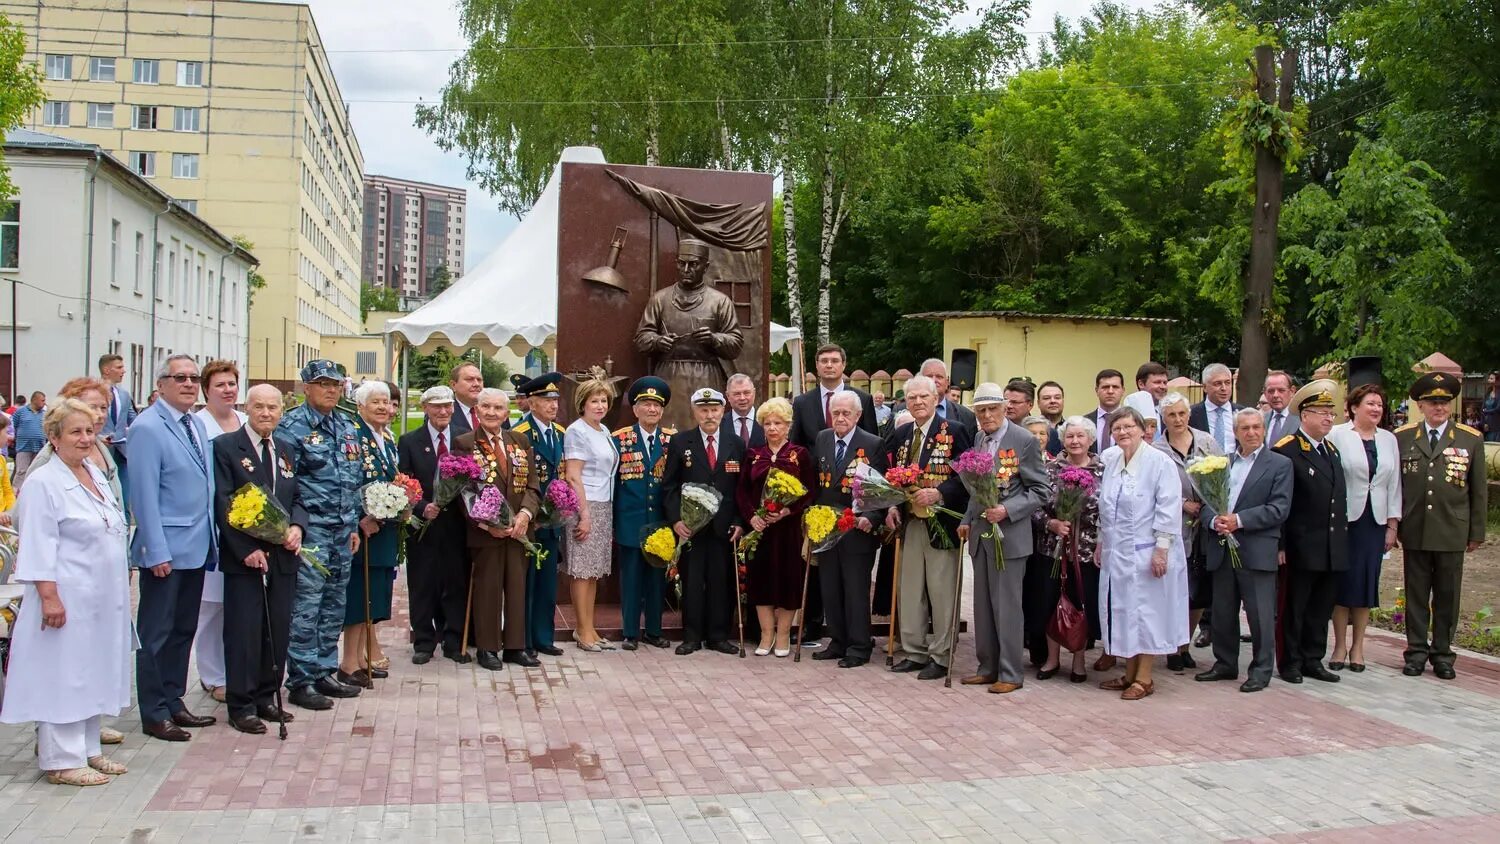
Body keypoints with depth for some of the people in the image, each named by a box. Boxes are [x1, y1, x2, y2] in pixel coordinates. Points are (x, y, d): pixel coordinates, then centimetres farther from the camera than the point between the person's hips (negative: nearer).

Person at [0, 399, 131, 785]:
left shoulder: (95, 475, 12)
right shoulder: (43, 484, -13)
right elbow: (38, 547, -17)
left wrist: (120, 587, 20)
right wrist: (49, 596, -21)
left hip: (101, 598, 8)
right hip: (66, 600, -8)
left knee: (92, 673, 14)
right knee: (62, 676, -1)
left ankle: (87, 750, 24)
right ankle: (61, 760, 6)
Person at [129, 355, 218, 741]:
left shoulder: (197, 425, 11)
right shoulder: (147, 428, -13)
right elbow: (144, 494, -16)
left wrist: (213, 537, 11)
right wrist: (157, 552, -19)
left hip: (197, 547, 8)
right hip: (166, 551, -8)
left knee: (184, 630, 16)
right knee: (156, 633, 3)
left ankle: (173, 702, 27)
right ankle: (154, 714, 12)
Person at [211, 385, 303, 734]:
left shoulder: (285, 451, 15)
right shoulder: (225, 446, -4)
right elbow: (223, 503, -10)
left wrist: (297, 526, -6)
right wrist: (246, 549, -17)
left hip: (282, 557, 6)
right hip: (244, 557, -5)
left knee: (278, 631, 8)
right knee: (244, 631, -1)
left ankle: (266, 698, 21)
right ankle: (242, 706, 9)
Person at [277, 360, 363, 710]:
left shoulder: (347, 427, 14)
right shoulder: (292, 426, -7)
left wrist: (354, 526, 15)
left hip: (342, 530, 7)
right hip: (310, 528, -7)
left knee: (334, 605, 13)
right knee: (306, 606, -4)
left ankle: (324, 672, 23)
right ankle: (301, 681, 4)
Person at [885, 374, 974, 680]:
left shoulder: (954, 431, -7)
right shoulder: (900, 434, 11)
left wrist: (937, 493, -22)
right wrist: (891, 507, 0)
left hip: (942, 523, -6)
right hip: (909, 523, 6)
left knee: (942, 592, 2)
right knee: (909, 590, 12)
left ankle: (940, 657, 12)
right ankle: (913, 652, 23)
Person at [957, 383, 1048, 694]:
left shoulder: (1024, 441, -9)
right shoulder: (978, 440, 11)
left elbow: (1039, 491, -10)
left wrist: (1007, 510, -20)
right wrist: (967, 520, 9)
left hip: (1009, 534, -7)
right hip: (980, 532, 7)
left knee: (1007, 605, -2)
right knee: (983, 605, 12)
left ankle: (1011, 673, 8)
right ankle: (988, 667, 22)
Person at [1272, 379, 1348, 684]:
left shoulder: (1332, 450, 15)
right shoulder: (1286, 451, -11)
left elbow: (1339, 497, 19)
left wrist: (1343, 533, 13)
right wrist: (1281, 545, -16)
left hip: (1333, 549, 7)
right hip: (1302, 547, -7)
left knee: (1321, 609, 13)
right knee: (1294, 608, 3)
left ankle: (1313, 660, 23)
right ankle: (1291, 662, 13)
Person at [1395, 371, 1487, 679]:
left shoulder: (1470, 439, 3)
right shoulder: (1402, 437, 3)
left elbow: (1479, 490, 5)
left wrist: (1476, 532, 3)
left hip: (1452, 532, 0)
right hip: (1414, 531, 0)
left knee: (1447, 596, 7)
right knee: (1416, 594, 8)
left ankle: (1442, 653, 18)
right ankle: (1416, 651, 16)